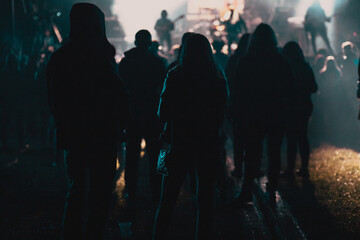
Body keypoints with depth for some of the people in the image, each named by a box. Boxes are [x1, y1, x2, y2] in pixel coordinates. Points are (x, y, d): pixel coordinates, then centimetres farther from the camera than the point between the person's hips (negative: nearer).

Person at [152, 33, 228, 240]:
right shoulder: (218, 82, -4)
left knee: (167, 200, 9)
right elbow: (221, 116, 6)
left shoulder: (175, 78, -10)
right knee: (205, 201, 11)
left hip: (180, 144, -1)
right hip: (209, 145, 1)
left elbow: (163, 115, -5)